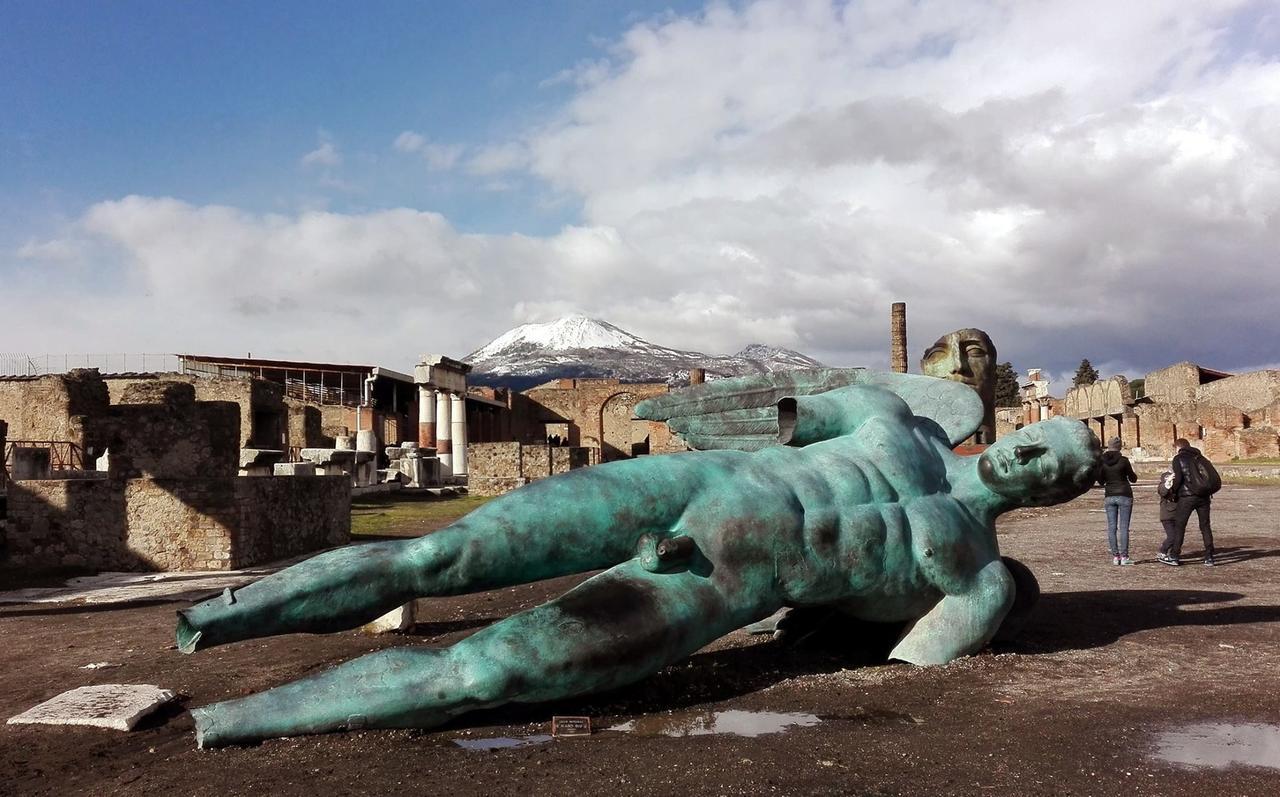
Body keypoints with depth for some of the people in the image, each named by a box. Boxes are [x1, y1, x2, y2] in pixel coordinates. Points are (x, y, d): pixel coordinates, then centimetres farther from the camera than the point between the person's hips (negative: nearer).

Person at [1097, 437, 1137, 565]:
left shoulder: (1102, 461, -2)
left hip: (1109, 496, 3)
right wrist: (1133, 474, 21)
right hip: (1124, 496, -3)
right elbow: (1133, 479, -1)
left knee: (1111, 527, 6)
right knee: (1124, 527, 1)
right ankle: (1124, 556, 0)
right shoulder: (1123, 460, -10)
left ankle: (1115, 556, 5)